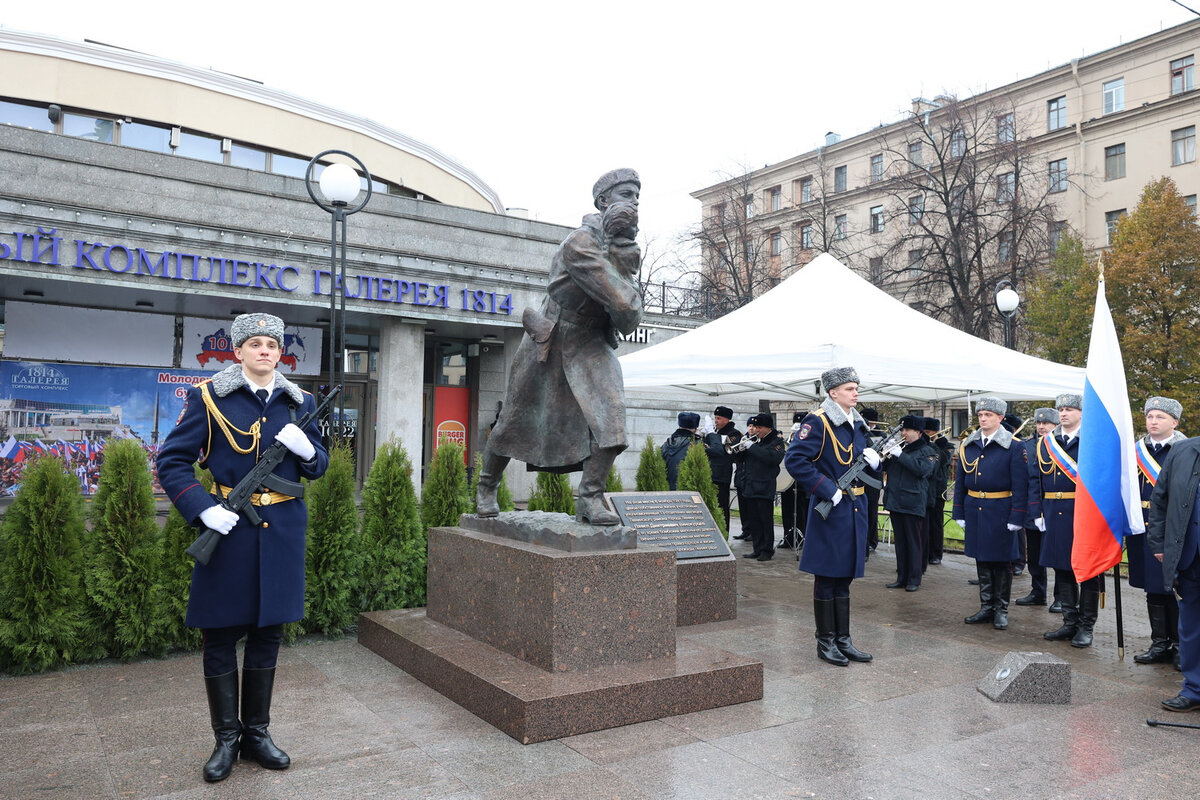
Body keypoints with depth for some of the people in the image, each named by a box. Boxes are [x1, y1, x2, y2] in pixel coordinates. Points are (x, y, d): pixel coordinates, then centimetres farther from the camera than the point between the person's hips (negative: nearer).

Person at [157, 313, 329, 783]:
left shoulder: (298, 403, 7)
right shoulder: (209, 397, -3)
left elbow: (318, 466, 13)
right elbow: (171, 460, -3)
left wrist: (306, 449, -10)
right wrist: (203, 509, -16)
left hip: (282, 530, 3)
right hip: (230, 528, -3)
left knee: (267, 633, 12)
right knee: (221, 635, 5)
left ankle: (257, 734, 27)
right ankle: (226, 739, 22)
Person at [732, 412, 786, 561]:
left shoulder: (777, 441, -3)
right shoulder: (754, 440, 15)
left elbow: (773, 457, -24)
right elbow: (737, 459, 16)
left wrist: (752, 447, -22)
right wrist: (740, 450, -7)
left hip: (765, 488, -7)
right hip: (750, 487, 7)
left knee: (766, 520, -1)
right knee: (753, 521, 9)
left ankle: (767, 551, 6)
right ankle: (757, 549, 17)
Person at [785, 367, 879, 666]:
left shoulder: (858, 424, 13)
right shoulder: (818, 422, -12)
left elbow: (866, 467, 22)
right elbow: (794, 460, -21)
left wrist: (873, 460, -3)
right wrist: (828, 489, -20)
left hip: (855, 508, 8)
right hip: (830, 508, -8)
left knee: (844, 577, 14)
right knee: (826, 577, 3)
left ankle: (843, 640, 23)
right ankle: (826, 642, 14)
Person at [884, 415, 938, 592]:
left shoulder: (927, 451, -1)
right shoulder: (900, 447, 16)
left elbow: (923, 468, -20)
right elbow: (884, 468, 17)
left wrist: (901, 455, -21)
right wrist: (885, 455, -3)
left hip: (913, 503, -6)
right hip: (895, 502, 6)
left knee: (913, 542, -1)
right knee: (900, 542, 11)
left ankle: (914, 579, 6)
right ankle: (901, 577, 18)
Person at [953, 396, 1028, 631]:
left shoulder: (1013, 447, -6)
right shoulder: (967, 446, 7)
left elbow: (1020, 484, -9)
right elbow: (960, 481, 11)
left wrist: (1016, 517, -13)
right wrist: (959, 512, 8)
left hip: (1000, 511, -4)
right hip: (975, 509, 4)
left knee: (1001, 561, 5)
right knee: (981, 559, 11)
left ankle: (1001, 610, 17)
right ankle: (986, 607, 22)